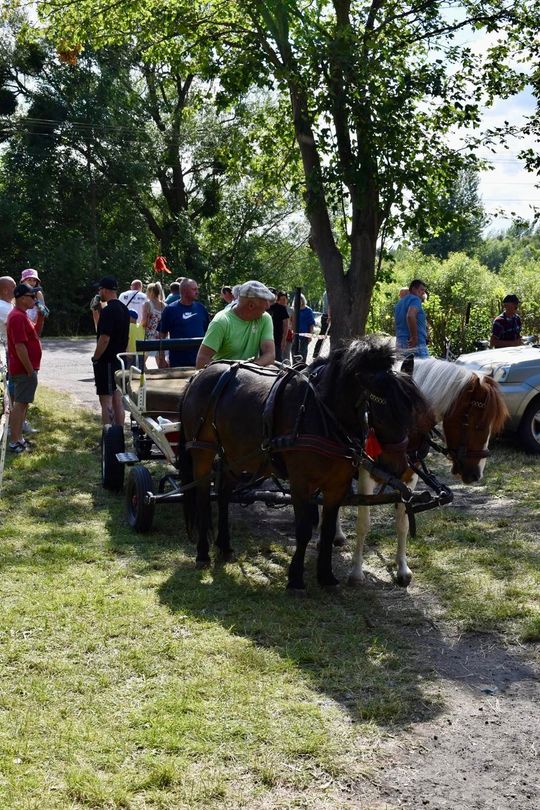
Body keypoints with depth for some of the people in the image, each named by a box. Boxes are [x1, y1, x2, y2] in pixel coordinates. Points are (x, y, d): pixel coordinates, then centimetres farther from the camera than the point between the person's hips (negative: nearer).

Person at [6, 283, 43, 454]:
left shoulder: (21, 315, 14)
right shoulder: (18, 317, -19)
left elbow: (33, 334, 24)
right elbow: (20, 346, -24)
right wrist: (30, 370, -21)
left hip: (25, 369, 10)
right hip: (24, 369, -10)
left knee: (22, 404, 14)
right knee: (20, 404, -7)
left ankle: (18, 439, 21)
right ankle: (15, 442, -5)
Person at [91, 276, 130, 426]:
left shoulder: (108, 310, -18)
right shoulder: (124, 308, 11)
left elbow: (104, 338, -21)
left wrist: (95, 358, -11)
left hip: (106, 361, -9)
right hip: (120, 360, 9)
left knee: (106, 400, -6)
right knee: (117, 399, 13)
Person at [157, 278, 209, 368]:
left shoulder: (201, 309, 8)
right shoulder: (170, 310, -3)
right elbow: (162, 335, -1)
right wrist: (161, 359, -5)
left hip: (199, 360, 4)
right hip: (178, 362, -3)